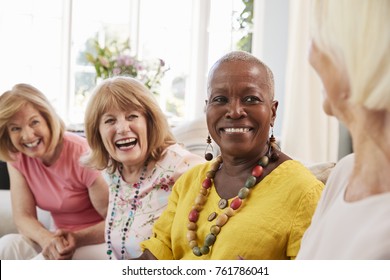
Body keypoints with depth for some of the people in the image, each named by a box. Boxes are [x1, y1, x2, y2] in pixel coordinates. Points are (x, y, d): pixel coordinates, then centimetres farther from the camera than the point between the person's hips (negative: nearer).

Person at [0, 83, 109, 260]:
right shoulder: (16, 157, -5)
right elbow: (23, 216, -9)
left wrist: (77, 238, -36)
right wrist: (47, 239, -31)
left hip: (94, 241, -5)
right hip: (59, 237, 5)